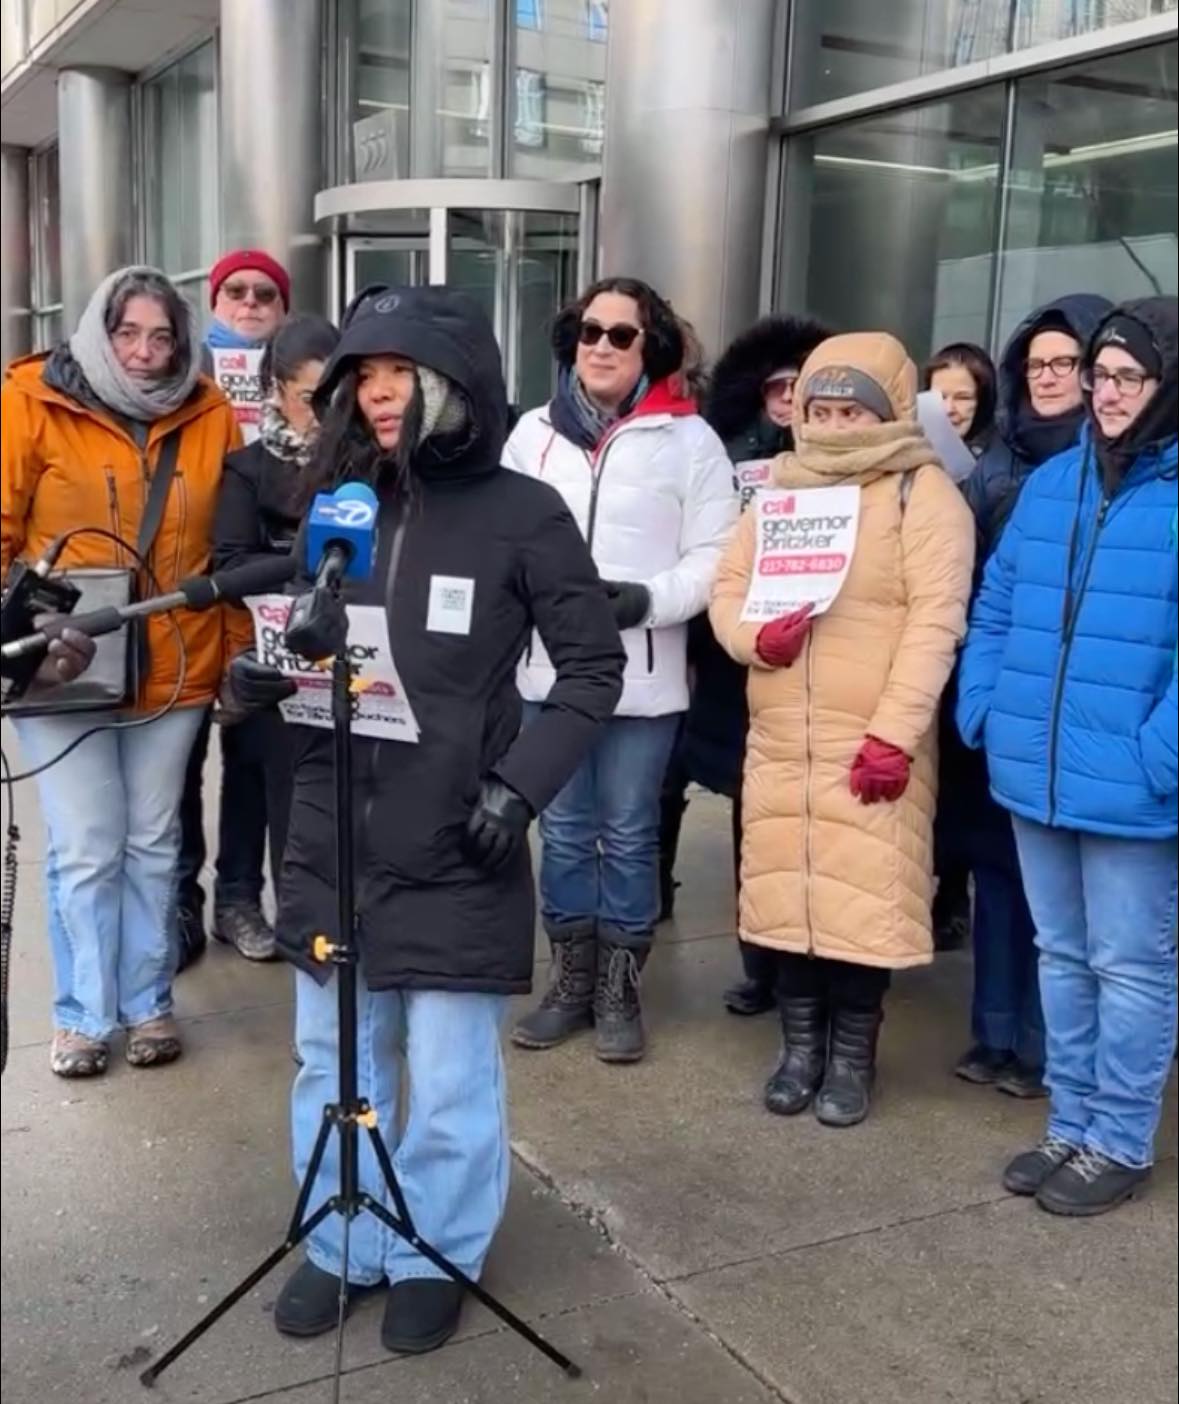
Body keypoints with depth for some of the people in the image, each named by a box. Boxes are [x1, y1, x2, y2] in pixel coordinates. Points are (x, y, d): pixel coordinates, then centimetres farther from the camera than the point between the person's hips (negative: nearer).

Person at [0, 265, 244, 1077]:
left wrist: (239, 649, 7)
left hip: (174, 669, 2)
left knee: (154, 844, 12)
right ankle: (85, 1013, 18)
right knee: (85, 851, 3)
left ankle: (148, 1002, 26)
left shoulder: (211, 417, 3)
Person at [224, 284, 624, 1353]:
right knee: (335, 1061, 15)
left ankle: (436, 1258, 28)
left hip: (456, 841, -4)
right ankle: (342, 1247, 34)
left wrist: (522, 782, -14)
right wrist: (265, 672, -7)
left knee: (450, 1076, 7)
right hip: (333, 833, 5)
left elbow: (595, 665, -4)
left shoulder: (521, 513, -6)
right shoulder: (337, 503, 8)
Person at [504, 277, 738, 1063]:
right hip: (549, 668, 3)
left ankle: (619, 990, 22)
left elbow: (714, 555, -5)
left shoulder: (689, 439, -1)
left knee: (629, 836, 7)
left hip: (643, 676, -3)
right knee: (563, 832, 12)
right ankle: (571, 982, 26)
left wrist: (648, 599, -18)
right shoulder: (535, 432, 9)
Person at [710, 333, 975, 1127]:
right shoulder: (780, 488, 14)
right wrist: (753, 637, -10)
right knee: (787, 889, 10)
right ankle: (801, 1043, 25)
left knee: (865, 896, -2)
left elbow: (936, 618, -11)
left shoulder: (922, 491, -3)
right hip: (779, 737, 5)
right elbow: (729, 587, 13)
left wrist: (894, 733, -17)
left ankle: (852, 1052, 16)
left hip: (874, 741, -5)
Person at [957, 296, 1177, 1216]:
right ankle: (1071, 1123, 32)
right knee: (1063, 955, 17)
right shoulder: (1050, 483, 11)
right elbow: (996, 605, 14)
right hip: (1038, 774, 6)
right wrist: (982, 710, 4)